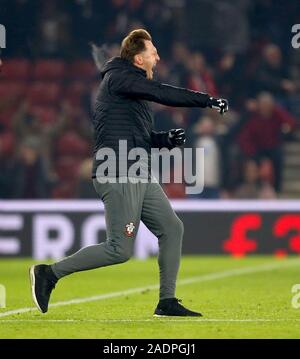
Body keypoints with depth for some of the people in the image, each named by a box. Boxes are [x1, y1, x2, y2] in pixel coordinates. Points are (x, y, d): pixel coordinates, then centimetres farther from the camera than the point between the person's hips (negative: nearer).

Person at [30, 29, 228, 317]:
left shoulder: (132, 86, 22)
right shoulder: (119, 77, -9)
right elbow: (163, 94, -19)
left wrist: (166, 139, 12)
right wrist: (208, 101, -16)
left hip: (139, 177, 10)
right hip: (118, 177, -10)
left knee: (172, 229, 7)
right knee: (120, 250, -10)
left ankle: (167, 301, 12)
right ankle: (49, 273, -1)